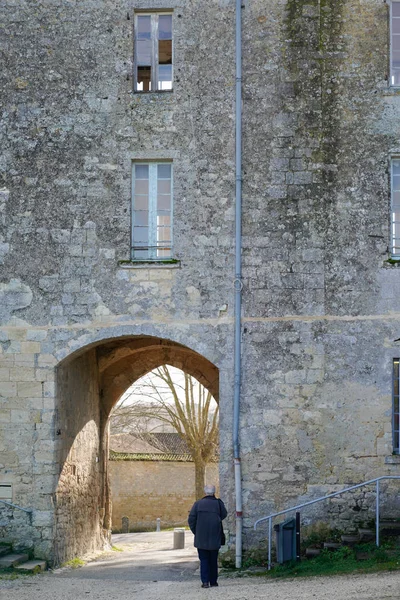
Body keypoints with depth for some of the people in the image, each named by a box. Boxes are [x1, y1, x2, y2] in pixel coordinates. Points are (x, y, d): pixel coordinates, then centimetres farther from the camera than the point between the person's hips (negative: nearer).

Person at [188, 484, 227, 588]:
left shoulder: (198, 504, -3)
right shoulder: (218, 503, -4)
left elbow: (191, 520, -5)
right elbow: (224, 515, -4)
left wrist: (195, 532, 7)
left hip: (201, 538, 0)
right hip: (215, 539, 0)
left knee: (204, 560, 5)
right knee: (213, 560, 11)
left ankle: (205, 581, -3)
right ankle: (213, 581, 14)